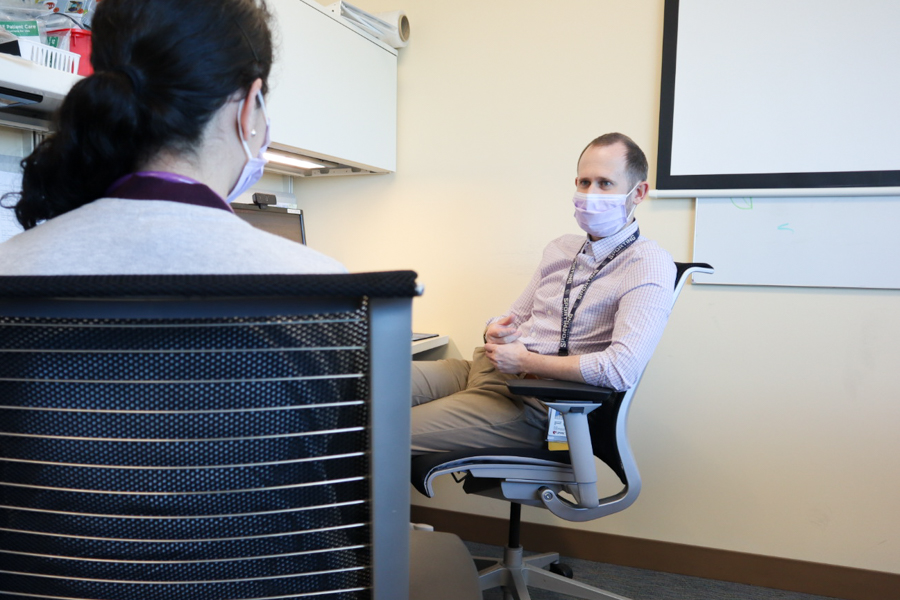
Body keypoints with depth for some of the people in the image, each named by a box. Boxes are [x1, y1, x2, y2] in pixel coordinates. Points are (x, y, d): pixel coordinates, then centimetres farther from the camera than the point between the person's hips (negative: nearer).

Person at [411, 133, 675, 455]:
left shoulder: (650, 265, -10)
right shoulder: (560, 248, 15)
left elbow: (621, 369, -23)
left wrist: (524, 360, -15)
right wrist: (495, 333, -3)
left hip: (533, 401, -7)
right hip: (489, 367, 7)